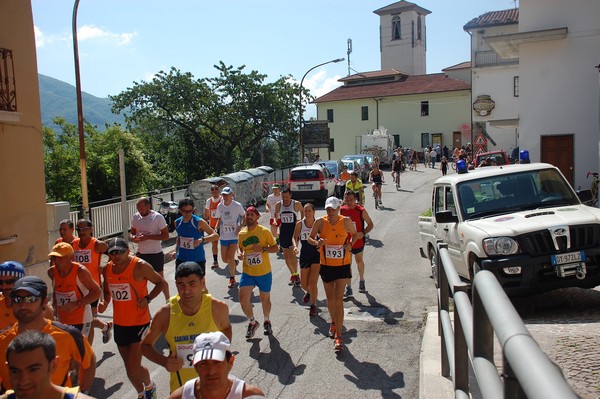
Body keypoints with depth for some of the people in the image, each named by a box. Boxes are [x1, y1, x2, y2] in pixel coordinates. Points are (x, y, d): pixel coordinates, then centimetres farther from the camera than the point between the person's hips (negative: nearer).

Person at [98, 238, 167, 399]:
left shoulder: (140, 266, -15)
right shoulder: (107, 269, 2)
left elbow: (161, 283, -6)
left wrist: (147, 298, -20)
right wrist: (104, 302, -4)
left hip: (140, 323, -6)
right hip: (119, 324, 6)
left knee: (134, 367, -9)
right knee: (129, 368, 15)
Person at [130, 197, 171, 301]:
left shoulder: (157, 217, -15)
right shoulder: (136, 216, 1)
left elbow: (166, 236, -17)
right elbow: (132, 233, 12)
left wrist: (148, 237, -26)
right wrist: (132, 237, -13)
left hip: (155, 254, -4)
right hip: (140, 254, 5)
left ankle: (168, 300, 30)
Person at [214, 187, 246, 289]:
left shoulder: (237, 205, -9)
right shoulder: (220, 206, 2)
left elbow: (244, 217, 2)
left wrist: (240, 227, -10)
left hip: (234, 236, -4)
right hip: (224, 236, 4)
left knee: (230, 257, -11)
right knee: (224, 259, 7)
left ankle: (232, 278, 7)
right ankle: (234, 263, 41)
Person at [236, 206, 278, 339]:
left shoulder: (264, 231, -9)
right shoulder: (241, 233, 3)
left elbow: (275, 248, -6)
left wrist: (263, 249, -23)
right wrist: (240, 254, -3)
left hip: (264, 273, -3)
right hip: (247, 273, 3)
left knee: (265, 299, 13)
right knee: (243, 299, -8)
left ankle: (267, 321, 40)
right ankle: (252, 322, 18)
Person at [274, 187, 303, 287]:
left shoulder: (296, 204, -7)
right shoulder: (278, 205, 1)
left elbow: (302, 211, 12)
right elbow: (276, 214, 21)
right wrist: (278, 222, 9)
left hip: (294, 230, -4)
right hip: (283, 231, 4)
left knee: (292, 254, -16)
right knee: (286, 255, 9)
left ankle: (295, 274, -5)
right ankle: (293, 274, 24)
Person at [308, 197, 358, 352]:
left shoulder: (346, 221, -9)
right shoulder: (320, 222, -9)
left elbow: (355, 234, 9)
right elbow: (310, 238, 2)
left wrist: (350, 244, -12)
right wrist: (317, 242, -21)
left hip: (342, 265, -2)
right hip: (326, 265, 2)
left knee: (339, 300, -8)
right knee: (330, 299, 17)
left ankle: (338, 336, -4)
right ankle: (334, 322, 45)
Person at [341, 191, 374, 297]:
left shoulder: (361, 211, -13)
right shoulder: (342, 210, -5)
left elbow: (370, 224, -7)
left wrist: (363, 233, -22)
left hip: (358, 241, -1)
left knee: (359, 261, 20)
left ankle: (361, 281, 43)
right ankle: (348, 288, 6)